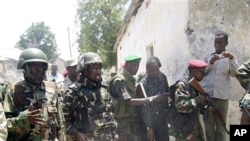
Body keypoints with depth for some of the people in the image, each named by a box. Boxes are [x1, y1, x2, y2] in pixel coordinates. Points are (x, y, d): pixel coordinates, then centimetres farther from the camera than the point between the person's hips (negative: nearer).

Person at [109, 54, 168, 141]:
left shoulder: (131, 80, 12)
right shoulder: (119, 80, -17)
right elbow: (129, 101, -26)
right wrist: (152, 98, -29)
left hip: (133, 120, 9)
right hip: (124, 122, -9)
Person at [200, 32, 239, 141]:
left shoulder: (230, 57, 8)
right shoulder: (207, 56, 12)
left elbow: (234, 73, -5)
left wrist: (232, 59, -18)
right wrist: (211, 62, -9)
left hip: (222, 96, -1)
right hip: (207, 95, 1)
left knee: (221, 126, 4)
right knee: (208, 125, 7)